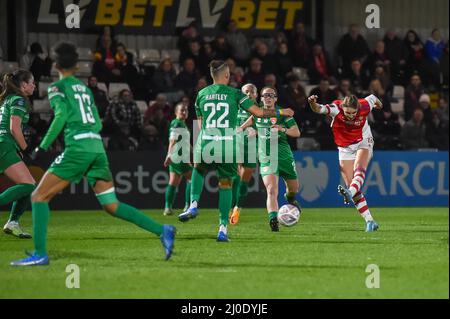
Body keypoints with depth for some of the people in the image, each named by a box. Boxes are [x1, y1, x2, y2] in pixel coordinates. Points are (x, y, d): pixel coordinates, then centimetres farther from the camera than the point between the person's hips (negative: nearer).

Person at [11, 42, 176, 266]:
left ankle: (40, 253, -12)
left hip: (77, 147, -6)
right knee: (112, 206, 7)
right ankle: (162, 230, -5)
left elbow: (62, 114, -12)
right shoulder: (85, 88, 23)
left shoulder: (57, 87, 4)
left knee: (39, 196, 0)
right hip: (98, 147, 6)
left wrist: (43, 146, -10)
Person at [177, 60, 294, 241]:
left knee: (199, 169, 33)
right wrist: (280, 112, 16)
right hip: (228, 148, -2)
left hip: (205, 146, 2)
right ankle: (223, 228, 7)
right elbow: (259, 113, 1)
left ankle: (194, 204, 10)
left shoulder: (201, 94, 10)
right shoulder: (235, 94, 2)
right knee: (226, 185, 15)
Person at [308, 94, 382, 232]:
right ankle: (370, 221, -4)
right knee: (350, 184, -8)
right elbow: (320, 109, -42)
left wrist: (378, 104, 26)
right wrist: (313, 104, -65)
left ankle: (350, 193, -57)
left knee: (359, 168, -32)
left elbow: (372, 98, 3)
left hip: (363, 144, 0)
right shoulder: (336, 108, -24)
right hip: (345, 148, 0)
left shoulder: (364, 106, -20)